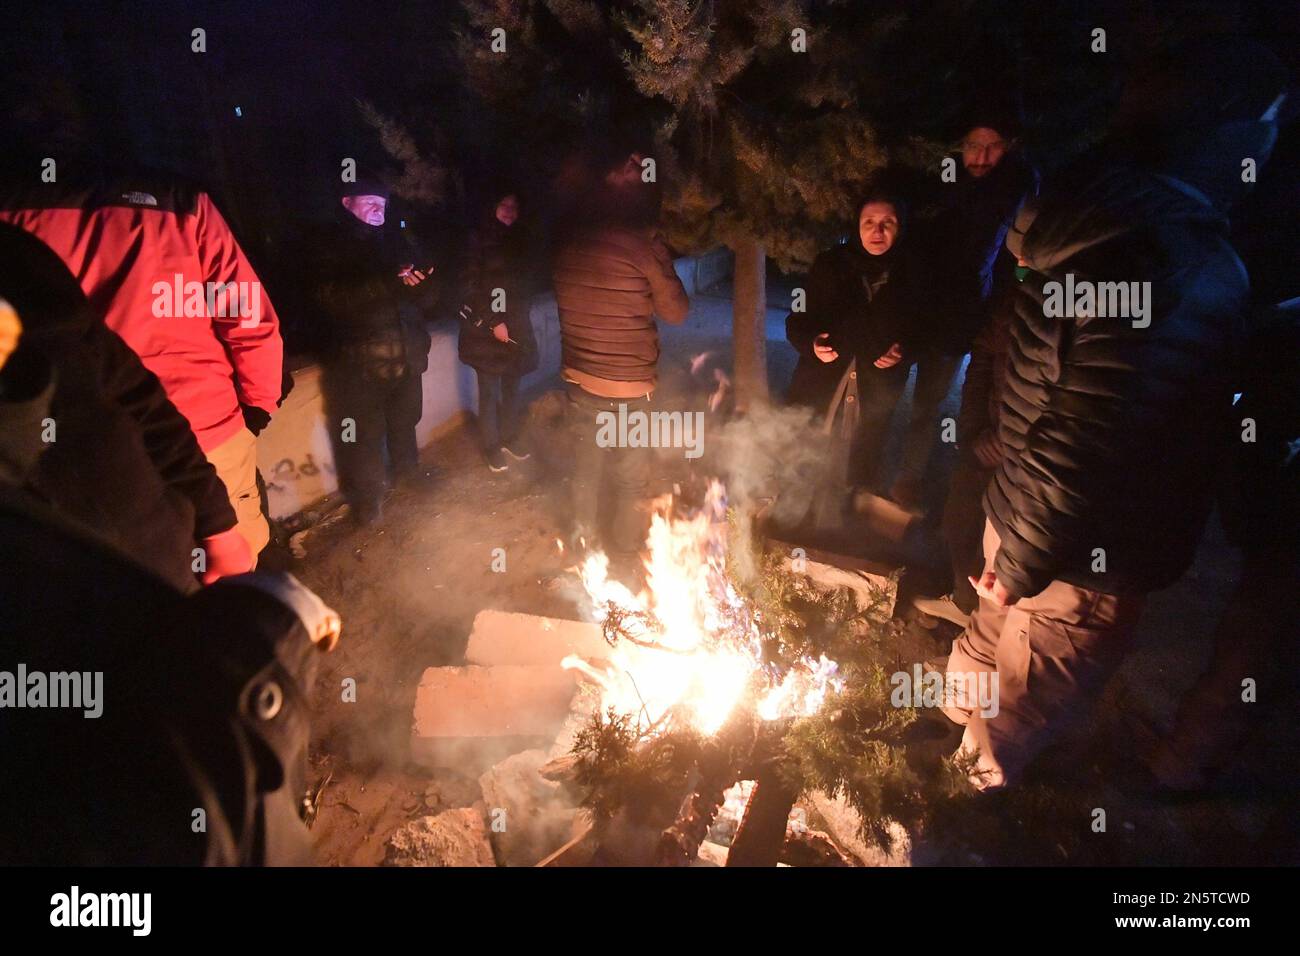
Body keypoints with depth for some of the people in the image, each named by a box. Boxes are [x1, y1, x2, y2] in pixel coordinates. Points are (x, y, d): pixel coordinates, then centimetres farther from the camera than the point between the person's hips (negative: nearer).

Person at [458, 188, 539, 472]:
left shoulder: (519, 241, 10)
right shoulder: (479, 240, -6)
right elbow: (471, 287, -9)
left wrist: (520, 318, 8)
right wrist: (493, 323, -13)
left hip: (515, 326, 5)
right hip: (486, 329, -5)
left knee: (512, 386, 7)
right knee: (489, 390, -1)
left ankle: (510, 438, 23)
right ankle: (492, 447, 10)